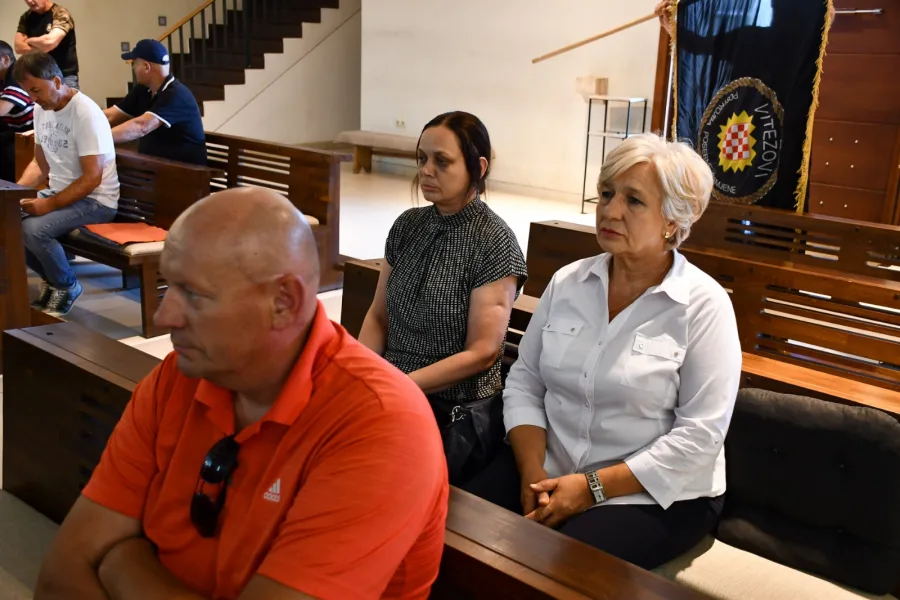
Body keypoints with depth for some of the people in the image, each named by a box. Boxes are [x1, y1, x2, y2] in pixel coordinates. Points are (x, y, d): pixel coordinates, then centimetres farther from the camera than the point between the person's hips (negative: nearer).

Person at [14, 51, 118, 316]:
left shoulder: (85, 114, -20)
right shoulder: (41, 109, 4)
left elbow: (92, 178, -23)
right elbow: (40, 164, 14)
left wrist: (48, 205, -25)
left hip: (95, 200, -8)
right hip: (58, 192, 8)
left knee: (33, 229, -29)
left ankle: (66, 285, -1)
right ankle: (50, 277, 12)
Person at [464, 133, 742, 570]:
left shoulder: (704, 305, -9)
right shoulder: (568, 282, 5)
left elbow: (700, 435, -14)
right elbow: (523, 383, 5)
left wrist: (592, 487, -18)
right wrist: (533, 473, -11)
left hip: (657, 493, -4)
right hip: (552, 472, 4)